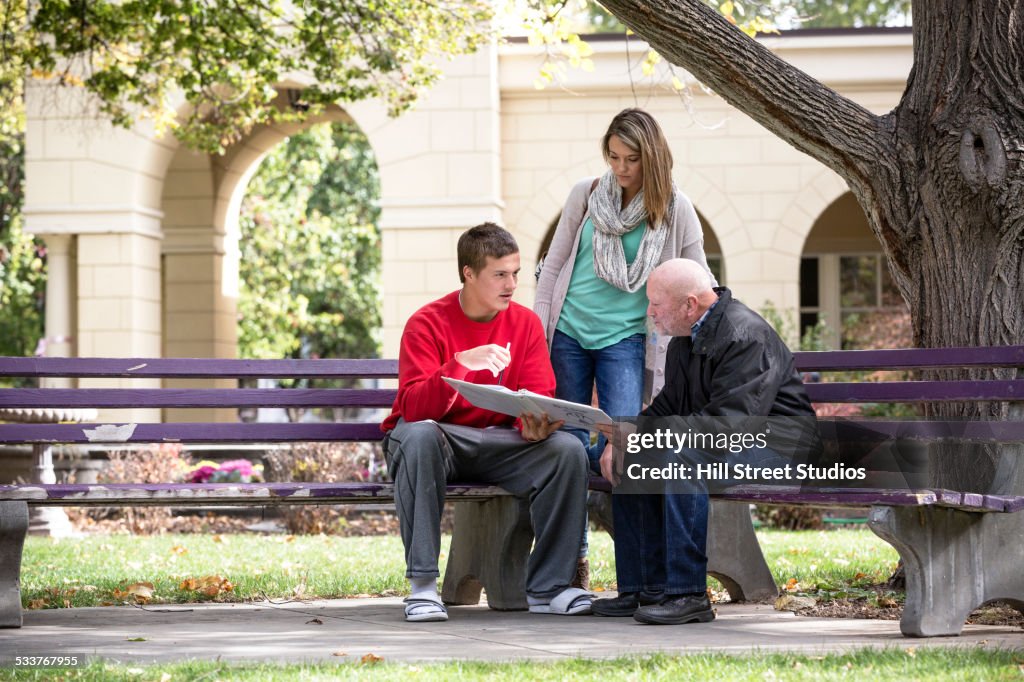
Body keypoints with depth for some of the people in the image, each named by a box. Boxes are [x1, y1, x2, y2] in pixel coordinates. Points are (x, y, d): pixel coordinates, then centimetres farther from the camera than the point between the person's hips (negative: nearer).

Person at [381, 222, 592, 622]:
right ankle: (422, 585, -33)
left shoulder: (525, 323, 1)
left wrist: (535, 424, -29)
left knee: (568, 449, -22)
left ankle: (547, 588, -13)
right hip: (437, 441, -3)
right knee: (419, 435, -39)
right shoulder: (429, 323, -12)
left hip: (497, 445, 4)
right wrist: (462, 363, -39)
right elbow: (413, 407, -24)